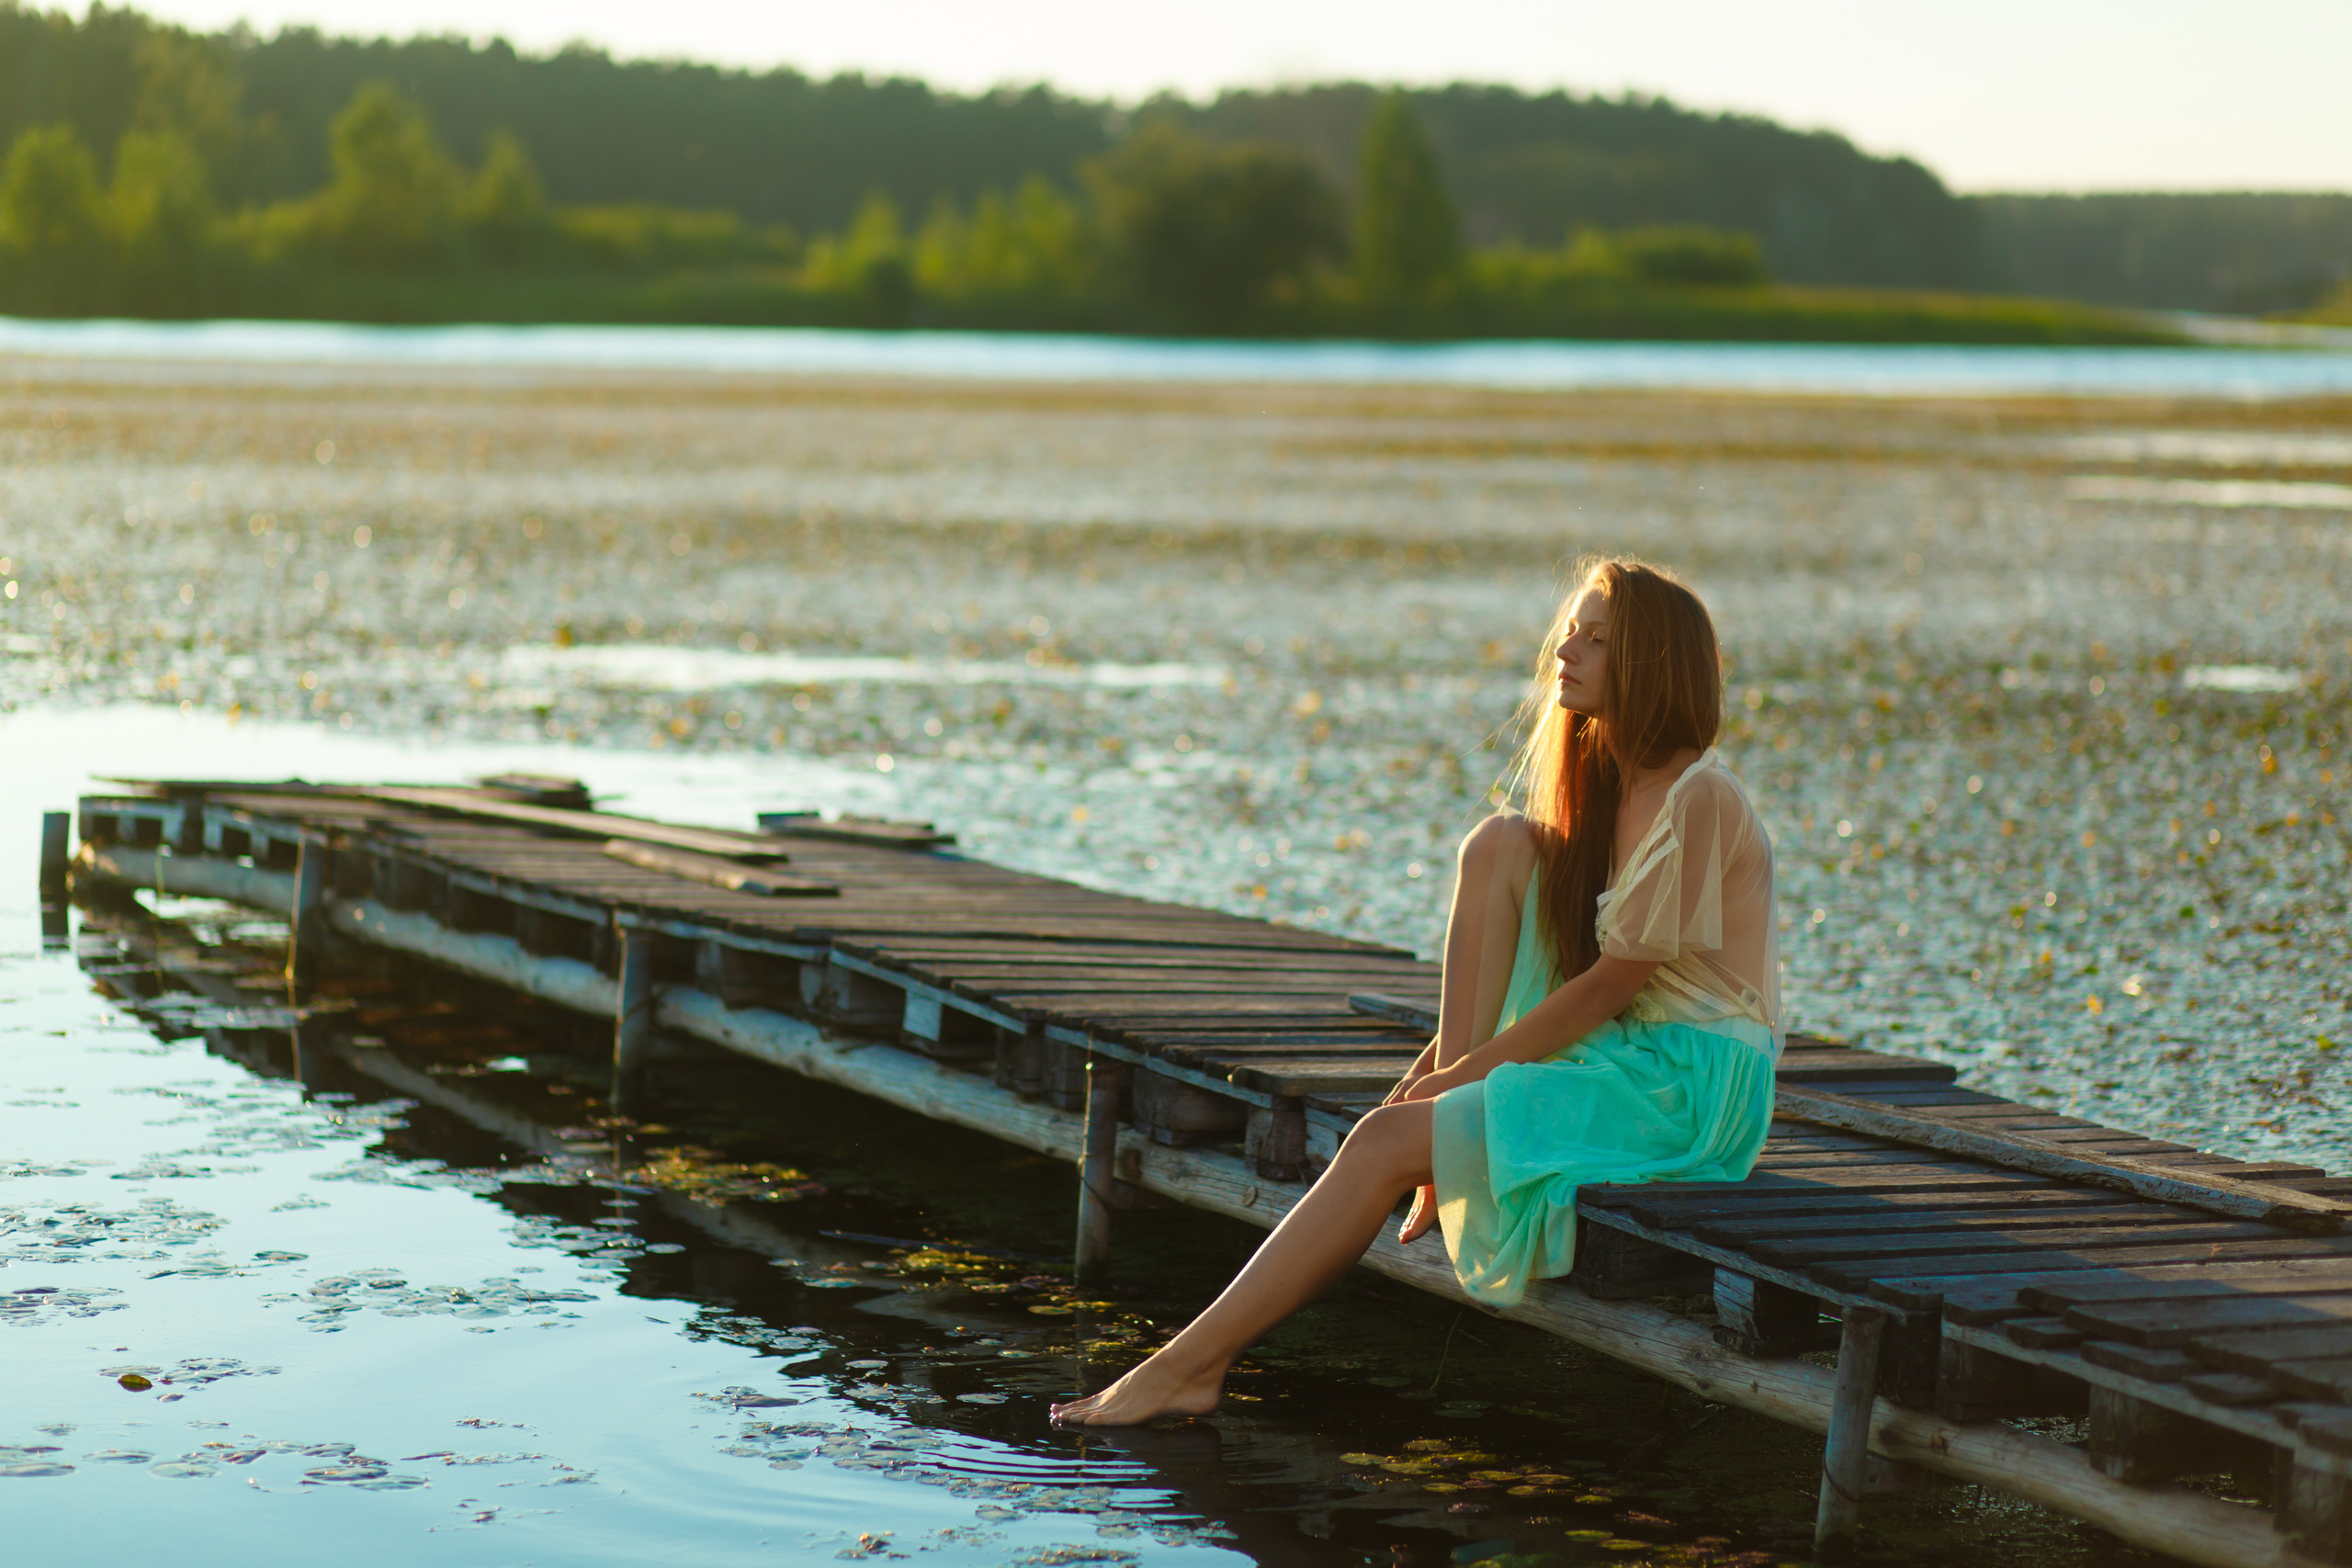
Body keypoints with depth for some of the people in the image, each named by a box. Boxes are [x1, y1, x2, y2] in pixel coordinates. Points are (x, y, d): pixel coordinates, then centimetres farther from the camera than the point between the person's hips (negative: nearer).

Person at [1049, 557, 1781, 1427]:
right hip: (1628, 1054, 8)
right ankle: (1451, 1136, -9)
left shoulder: (1698, 800, -16)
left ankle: (1190, 1365, -15)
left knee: (1386, 1142, -17)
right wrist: (1454, 1063, 1)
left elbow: (1614, 981, -17)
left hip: (1685, 1087, -8)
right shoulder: (1607, 785, 13)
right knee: (1500, 842, -6)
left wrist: (1468, 1072, -14)